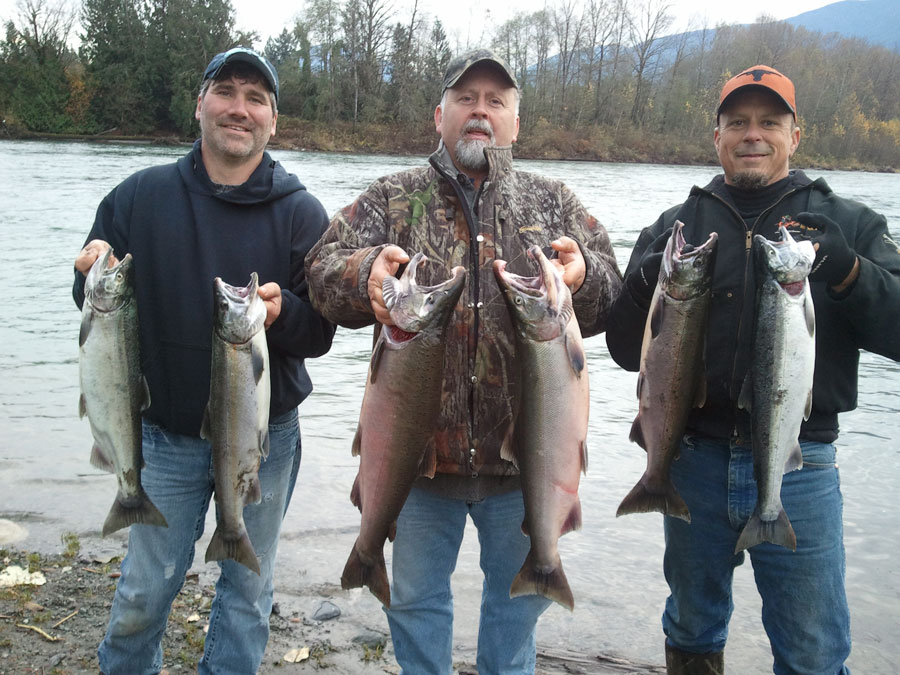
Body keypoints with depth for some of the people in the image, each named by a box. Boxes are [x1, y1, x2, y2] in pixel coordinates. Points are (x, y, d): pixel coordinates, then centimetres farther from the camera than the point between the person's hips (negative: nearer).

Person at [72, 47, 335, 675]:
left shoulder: (302, 214, -6)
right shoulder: (140, 196, -2)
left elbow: (320, 333, -8)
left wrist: (282, 312, -29)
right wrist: (94, 278, -19)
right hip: (167, 433, 1)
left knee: (248, 588, 15)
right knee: (145, 588, 14)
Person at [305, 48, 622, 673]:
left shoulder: (554, 201, 8)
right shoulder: (392, 198, 4)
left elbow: (611, 296, 2)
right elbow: (323, 271, -5)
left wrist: (582, 272, -22)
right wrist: (365, 272, -28)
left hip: (524, 452, 1)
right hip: (419, 446, -1)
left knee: (519, 597, 19)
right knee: (415, 599, 16)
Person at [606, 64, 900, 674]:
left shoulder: (848, 226, 3)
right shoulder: (677, 227, 7)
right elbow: (627, 351, 3)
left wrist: (845, 270, -23)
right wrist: (648, 283, -16)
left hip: (799, 465, -1)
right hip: (695, 460, 2)